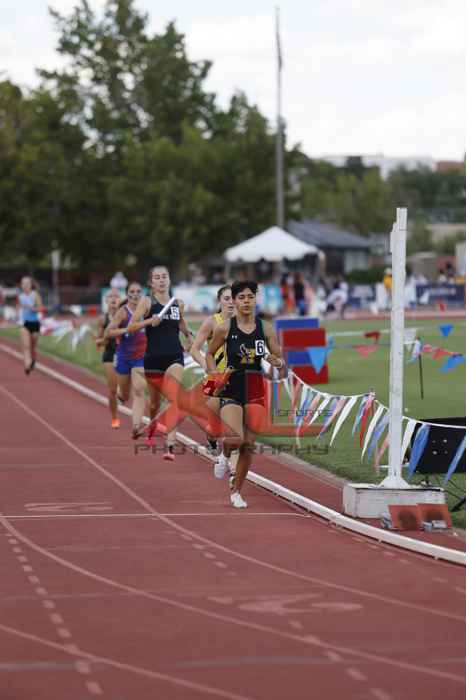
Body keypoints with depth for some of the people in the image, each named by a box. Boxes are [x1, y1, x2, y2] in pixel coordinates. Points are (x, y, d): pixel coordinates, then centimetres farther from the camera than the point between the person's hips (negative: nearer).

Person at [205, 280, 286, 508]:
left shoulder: (265, 328, 2)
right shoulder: (225, 328, -3)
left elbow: (281, 359, 7)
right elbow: (209, 354, 11)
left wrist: (278, 363, -16)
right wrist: (215, 375, -5)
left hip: (255, 391, 2)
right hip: (231, 390, -2)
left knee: (249, 444, 3)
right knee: (236, 438, -22)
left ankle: (236, 492, 21)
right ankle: (225, 454, 17)